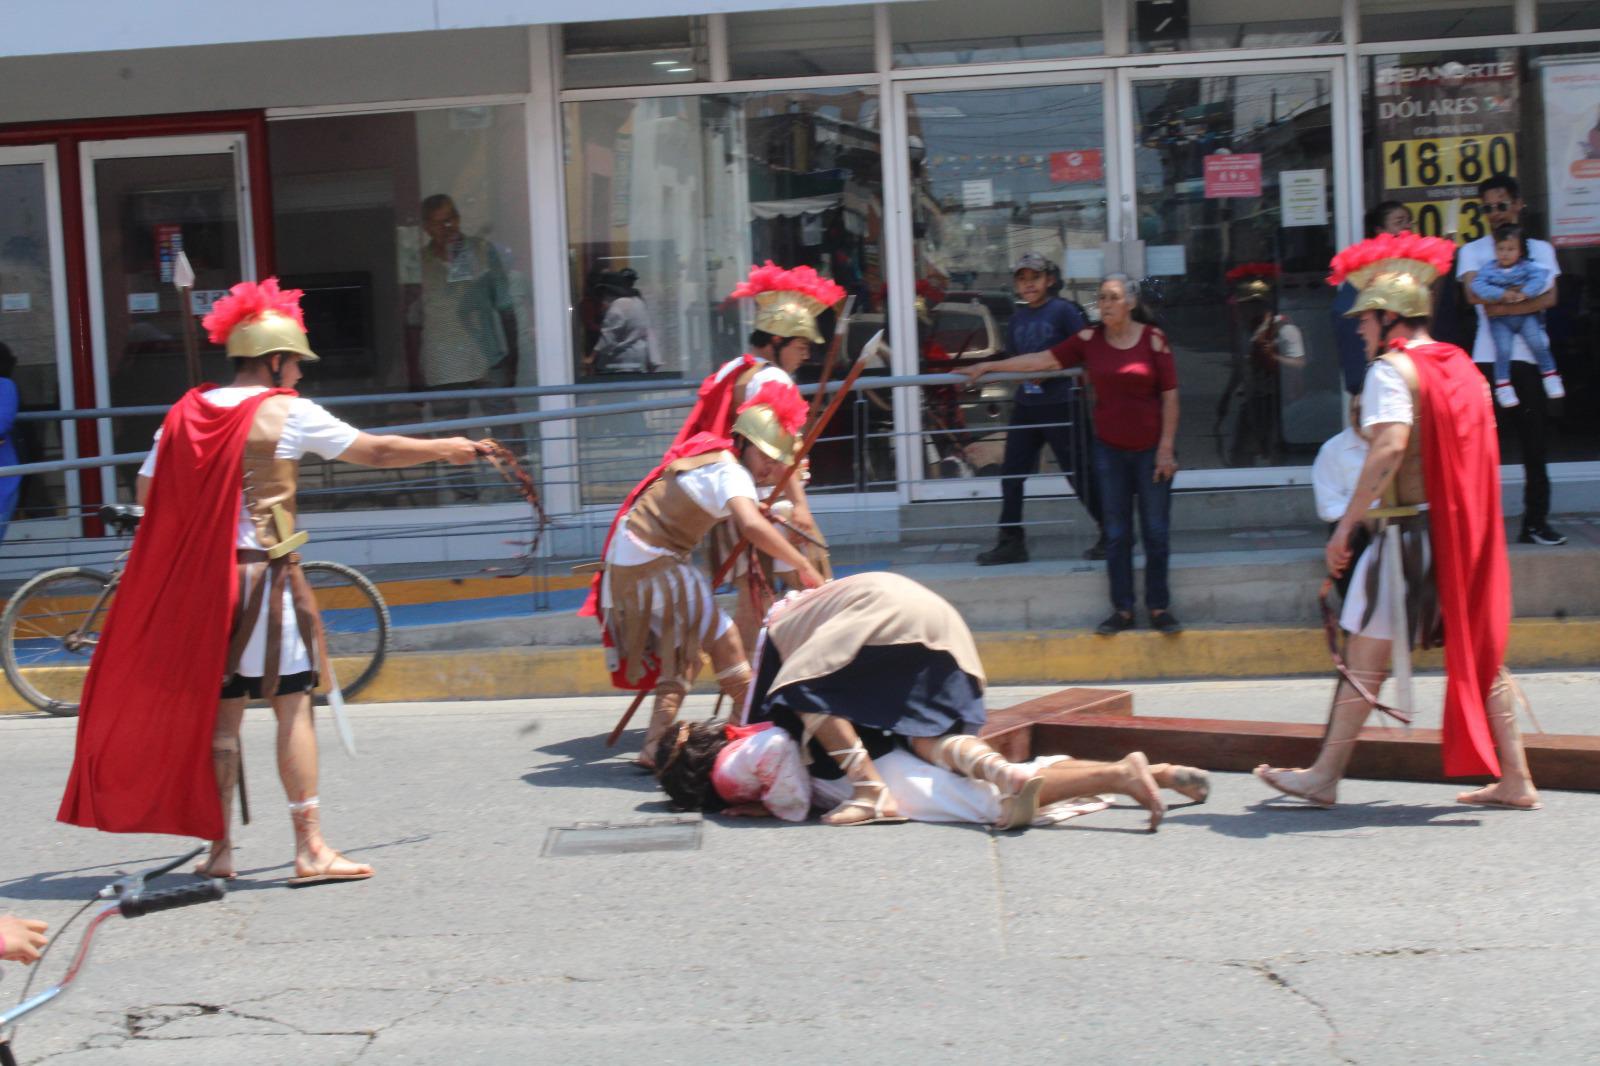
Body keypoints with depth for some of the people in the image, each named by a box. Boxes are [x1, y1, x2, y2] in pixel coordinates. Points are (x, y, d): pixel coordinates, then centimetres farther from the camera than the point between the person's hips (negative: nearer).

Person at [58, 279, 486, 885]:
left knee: (220, 711, 11)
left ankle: (219, 849, 14)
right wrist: (446, 449, 10)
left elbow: (148, 492, 8)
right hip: (265, 575, -5)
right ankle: (310, 850, -1)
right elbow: (375, 452, -2)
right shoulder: (286, 413, -6)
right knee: (292, 706, -1)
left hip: (198, 580, 5)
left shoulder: (186, 414, 8)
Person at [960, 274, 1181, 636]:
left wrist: (1166, 447, -8)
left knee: (1156, 533, 3)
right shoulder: (1089, 340, 1)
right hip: (1110, 450, 3)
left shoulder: (1153, 339, -6)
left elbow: (1170, 395, -5)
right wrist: (987, 367, 4)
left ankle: (1159, 607, 12)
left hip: (1150, 450, -2)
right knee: (1116, 534, 5)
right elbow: (1041, 359, 4)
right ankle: (1122, 610, 11)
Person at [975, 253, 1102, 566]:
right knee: (1011, 474, 6)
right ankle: (1011, 542, 15)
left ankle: (1109, 534, 10)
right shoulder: (1017, 319, 12)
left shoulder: (1062, 311, -7)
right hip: (1025, 407, 7)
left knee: (1078, 474, -2)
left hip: (1058, 405, -6)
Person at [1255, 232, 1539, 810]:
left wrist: (1346, 524, -23)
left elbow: (1390, 447, -24)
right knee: (1478, 651, 11)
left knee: (1365, 655, -1)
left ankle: (1326, 776, 5)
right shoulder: (1462, 366, 14)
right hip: (1469, 533, 8)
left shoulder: (1392, 369, -10)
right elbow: (1480, 452, 18)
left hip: (1413, 530, -8)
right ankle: (1514, 778, 10)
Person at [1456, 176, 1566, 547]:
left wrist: (1502, 306, -14)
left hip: (1529, 358, 1)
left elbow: (1549, 297, -4)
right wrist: (1521, 294, -13)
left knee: (1534, 443, 1)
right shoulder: (1472, 251, 11)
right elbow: (1474, 294, -8)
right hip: (1488, 358, -1)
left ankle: (1536, 522, 5)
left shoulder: (1540, 249, 13)